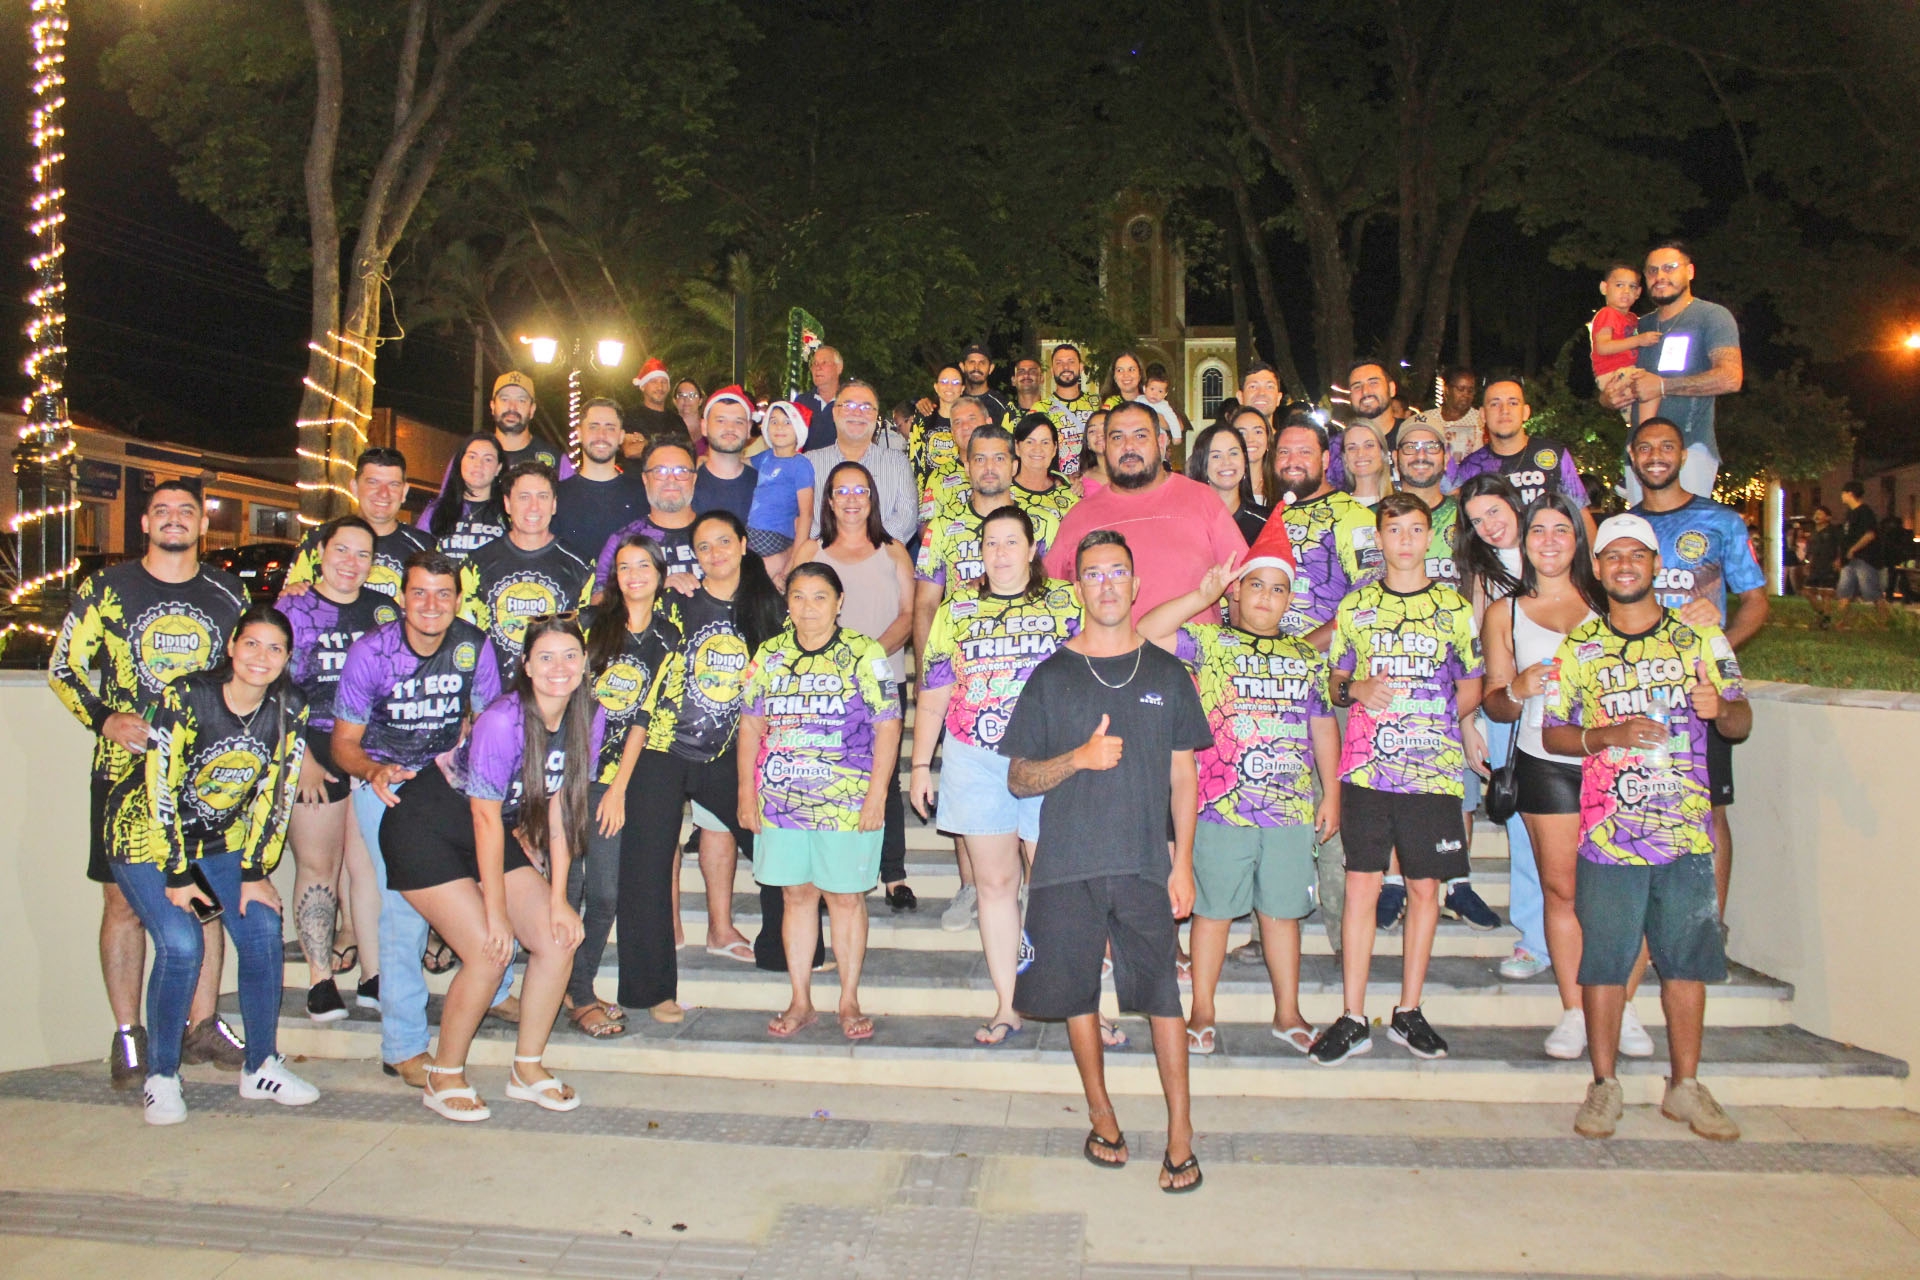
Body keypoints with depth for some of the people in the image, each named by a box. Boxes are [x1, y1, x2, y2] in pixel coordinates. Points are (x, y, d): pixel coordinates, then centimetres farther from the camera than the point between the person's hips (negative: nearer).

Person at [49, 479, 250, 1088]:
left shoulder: (228, 593, 7)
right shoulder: (106, 589, 0)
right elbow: (62, 666, 3)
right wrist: (104, 719, -11)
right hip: (127, 768, -2)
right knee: (124, 901, 1)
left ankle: (203, 1026, 18)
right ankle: (128, 1036, 13)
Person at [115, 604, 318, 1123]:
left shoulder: (290, 711, -10)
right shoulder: (185, 697, -22)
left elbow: (275, 798, -5)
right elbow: (160, 789, -20)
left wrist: (255, 874, -7)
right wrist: (177, 876, -18)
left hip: (223, 842, 4)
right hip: (149, 836, -4)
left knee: (263, 932, -10)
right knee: (182, 946, -20)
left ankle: (261, 1067, 6)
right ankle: (161, 1076, 0)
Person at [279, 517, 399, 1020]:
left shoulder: (386, 611, 10)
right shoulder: (292, 610, 3)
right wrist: (302, 759, -8)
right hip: (314, 752, -2)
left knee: (371, 864, 1)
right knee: (317, 865, 3)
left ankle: (374, 976, 6)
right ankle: (321, 980, 9)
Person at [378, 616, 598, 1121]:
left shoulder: (589, 718, -10)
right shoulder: (502, 721, -28)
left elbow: (559, 807, -4)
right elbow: (486, 819, -23)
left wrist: (557, 898, -6)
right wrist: (495, 911, -17)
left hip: (495, 836, 7)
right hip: (426, 829, -7)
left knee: (559, 941, -4)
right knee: (489, 953, -16)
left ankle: (528, 1070, 13)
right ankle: (444, 1078, 6)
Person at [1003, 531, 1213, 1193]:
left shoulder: (1166, 672, 8)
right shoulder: (1051, 675, 5)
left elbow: (1183, 775, 9)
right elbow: (1018, 778, 4)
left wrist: (1183, 862, 2)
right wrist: (1079, 758, -14)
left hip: (1146, 863, 0)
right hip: (1068, 864, 1)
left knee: (1163, 994, -1)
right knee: (1078, 992, 8)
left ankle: (1180, 1131, 9)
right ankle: (1101, 1116, 25)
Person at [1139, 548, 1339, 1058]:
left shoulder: (1307, 657, 13)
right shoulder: (1208, 642, 1)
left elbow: (1323, 726, 15)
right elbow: (1146, 633, -13)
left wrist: (1331, 795, 11)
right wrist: (1202, 597, -17)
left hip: (1291, 811, 3)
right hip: (1222, 807, -3)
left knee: (1282, 912, 11)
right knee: (1214, 910, 6)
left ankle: (1288, 1015, 25)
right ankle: (1202, 1015, 19)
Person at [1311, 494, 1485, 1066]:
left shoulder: (1454, 606, 8)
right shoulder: (1355, 606, 10)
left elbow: (1472, 687, 11)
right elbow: (1335, 683, 14)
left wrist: (1446, 717, -5)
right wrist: (1356, 690, -6)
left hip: (1432, 770, 0)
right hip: (1366, 767, 0)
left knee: (1425, 888, 5)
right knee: (1362, 886, -1)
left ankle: (1408, 1012, 18)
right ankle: (1353, 1019, 5)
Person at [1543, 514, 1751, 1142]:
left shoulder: (1701, 637, 7)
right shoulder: (1578, 647, 5)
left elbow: (1741, 724, 7)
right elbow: (1552, 734, 6)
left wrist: (1721, 707, -16)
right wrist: (1604, 736, -14)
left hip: (1687, 832, 1)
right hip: (1608, 831, -1)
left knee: (1687, 960, 7)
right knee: (1603, 960, 3)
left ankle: (1685, 1086, 22)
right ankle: (1604, 1085, 16)